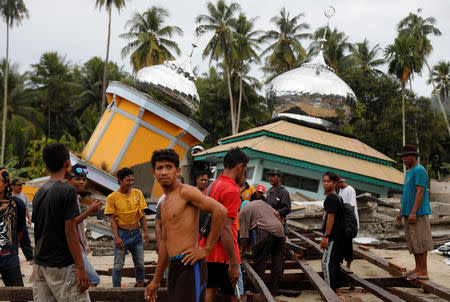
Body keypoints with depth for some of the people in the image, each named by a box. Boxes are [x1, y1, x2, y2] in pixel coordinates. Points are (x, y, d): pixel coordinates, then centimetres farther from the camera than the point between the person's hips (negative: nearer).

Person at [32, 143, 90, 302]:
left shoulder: (39, 192, 9)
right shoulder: (67, 191, -12)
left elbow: (37, 229, 13)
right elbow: (69, 232, -16)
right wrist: (81, 268, -13)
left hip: (40, 264, 7)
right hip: (62, 265, -7)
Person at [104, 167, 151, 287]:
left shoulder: (138, 193, 4)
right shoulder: (112, 197, -5)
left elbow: (142, 215, 8)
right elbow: (112, 219, -6)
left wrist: (146, 232, 0)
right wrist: (116, 237, -15)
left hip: (136, 233, 4)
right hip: (122, 233, -4)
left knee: (140, 264, 9)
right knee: (118, 265, -1)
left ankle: (140, 289, 22)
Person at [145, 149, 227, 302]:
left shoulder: (186, 191, -8)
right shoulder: (165, 203, 20)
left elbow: (220, 211, -20)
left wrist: (206, 249, -17)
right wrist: (156, 280, 25)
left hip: (190, 266, -9)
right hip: (175, 267, 9)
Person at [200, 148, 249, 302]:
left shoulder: (211, 187, 13)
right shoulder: (231, 190, -15)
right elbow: (225, 228, -21)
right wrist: (234, 264, -20)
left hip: (207, 252, 8)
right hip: (223, 255, -8)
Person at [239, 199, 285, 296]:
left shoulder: (242, 212, 9)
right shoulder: (261, 202, 28)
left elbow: (244, 236, 7)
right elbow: (277, 214, 21)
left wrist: (243, 251, 22)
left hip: (266, 231, -6)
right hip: (280, 230, 7)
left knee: (259, 263, 4)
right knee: (277, 264, 10)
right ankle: (273, 293, 15)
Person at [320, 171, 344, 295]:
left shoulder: (331, 198, -14)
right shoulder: (335, 197, 19)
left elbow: (331, 217, -20)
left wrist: (326, 236, -22)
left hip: (333, 236, -11)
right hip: (337, 236, 11)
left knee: (327, 262, -12)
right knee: (335, 262, 15)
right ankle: (335, 288, 22)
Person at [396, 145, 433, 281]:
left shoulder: (419, 170, -10)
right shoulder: (408, 172, 20)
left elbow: (420, 191, -18)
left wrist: (414, 212, -24)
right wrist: (401, 212, 21)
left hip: (418, 213, -10)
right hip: (409, 213, 10)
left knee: (419, 241, -8)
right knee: (413, 241, 11)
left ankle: (423, 271, -4)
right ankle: (418, 268, 16)